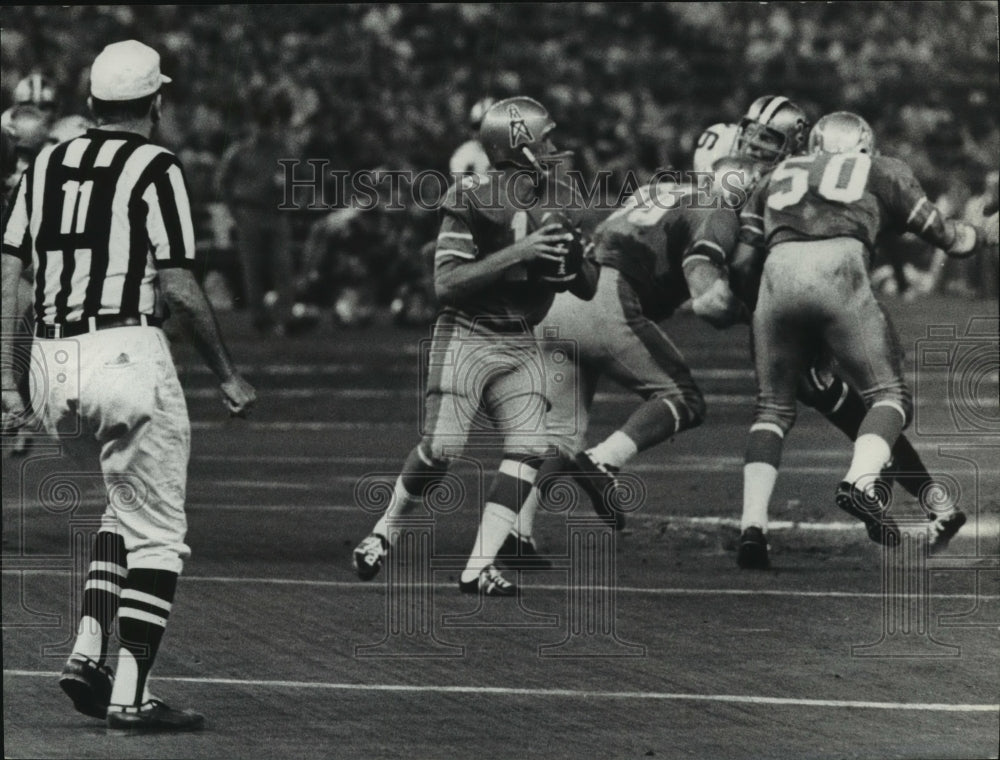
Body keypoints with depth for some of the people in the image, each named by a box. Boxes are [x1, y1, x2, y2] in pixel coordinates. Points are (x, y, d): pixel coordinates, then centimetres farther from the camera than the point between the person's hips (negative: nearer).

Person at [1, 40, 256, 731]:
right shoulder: (154, 168, -4)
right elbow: (178, 286, -8)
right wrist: (228, 374, 1)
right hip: (125, 356, -6)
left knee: (130, 501, 24)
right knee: (157, 531, 1)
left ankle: (89, 651, 10)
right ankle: (130, 694, -5)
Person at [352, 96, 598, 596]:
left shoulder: (562, 203, 6)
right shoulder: (473, 199, -13)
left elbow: (589, 289, 12)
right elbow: (446, 284, -17)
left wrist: (573, 260, -11)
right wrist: (515, 254, -25)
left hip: (520, 344, 5)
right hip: (466, 335, -5)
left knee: (529, 447, -11)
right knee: (442, 448, -13)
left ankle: (478, 568, -10)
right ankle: (383, 533, 13)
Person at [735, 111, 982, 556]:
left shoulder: (778, 177, 33)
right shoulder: (883, 173, 27)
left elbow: (742, 256, 25)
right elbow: (950, 240, 34)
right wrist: (970, 235, 55)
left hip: (778, 275, 3)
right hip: (838, 272, -2)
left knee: (773, 407, 15)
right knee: (888, 396, 7)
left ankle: (752, 525, 0)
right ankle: (861, 481, -22)